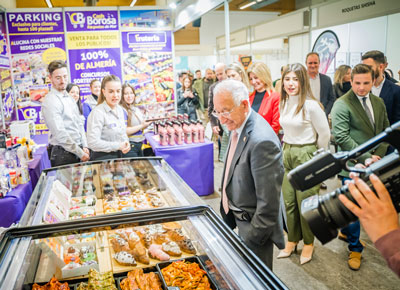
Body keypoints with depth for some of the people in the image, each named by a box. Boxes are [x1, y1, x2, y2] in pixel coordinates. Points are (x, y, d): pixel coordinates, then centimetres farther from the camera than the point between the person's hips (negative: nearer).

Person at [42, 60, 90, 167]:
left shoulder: (70, 98, 14)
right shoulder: (50, 101, -13)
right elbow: (60, 134, -17)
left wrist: (85, 146, 6)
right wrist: (80, 153, -14)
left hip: (79, 150, 8)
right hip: (63, 154, -7)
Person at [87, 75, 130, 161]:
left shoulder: (120, 109, 8)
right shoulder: (97, 112, -17)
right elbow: (93, 143, -24)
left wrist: (126, 143, -2)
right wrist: (118, 146, -17)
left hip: (120, 156, 7)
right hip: (103, 157, -7)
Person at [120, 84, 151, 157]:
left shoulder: (137, 110, 13)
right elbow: (124, 131, -20)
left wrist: (147, 123, 2)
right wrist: (142, 126, -16)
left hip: (139, 145, 8)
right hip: (129, 146, -8)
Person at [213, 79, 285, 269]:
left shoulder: (262, 141, -31)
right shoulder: (237, 126, 1)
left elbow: (268, 204, -27)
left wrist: (251, 238, -19)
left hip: (254, 224, -9)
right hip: (238, 216, 9)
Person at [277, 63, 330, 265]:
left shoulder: (311, 105, -16)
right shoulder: (283, 104, 6)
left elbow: (324, 134, -10)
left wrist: (316, 157, -1)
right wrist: (287, 148, 16)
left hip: (306, 156, -6)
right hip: (287, 155, 7)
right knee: (288, 202, 12)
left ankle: (308, 243, 24)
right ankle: (292, 240, 29)